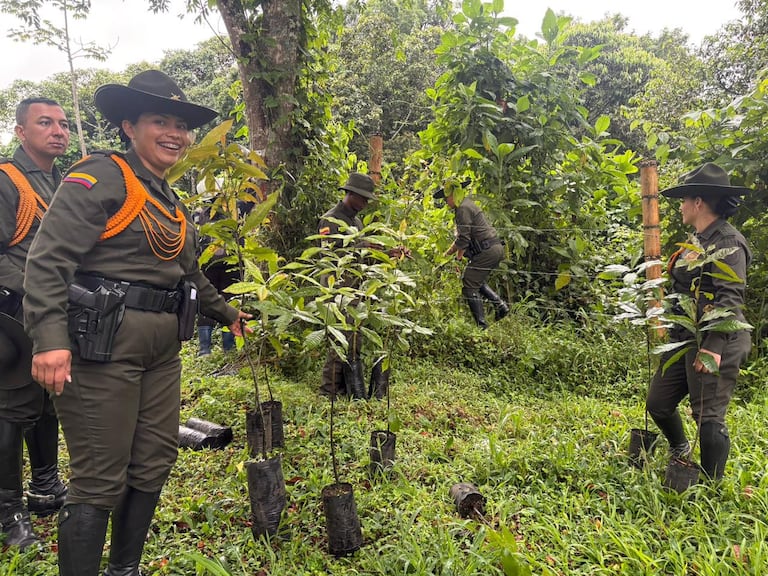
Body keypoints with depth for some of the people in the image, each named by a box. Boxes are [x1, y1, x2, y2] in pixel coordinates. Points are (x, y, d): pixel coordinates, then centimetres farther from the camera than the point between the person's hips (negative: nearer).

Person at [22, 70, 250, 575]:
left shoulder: (172, 203, 18)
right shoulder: (101, 177, -8)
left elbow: (191, 274, 29)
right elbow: (48, 259, -16)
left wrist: (228, 313, 33)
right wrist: (50, 339, -26)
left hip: (162, 352, 8)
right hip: (103, 348, -8)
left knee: (154, 465, 15)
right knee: (100, 481, -1)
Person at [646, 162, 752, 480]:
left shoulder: (727, 241, -14)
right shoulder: (699, 240, 16)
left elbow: (730, 298, -22)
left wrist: (714, 346, -28)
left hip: (715, 343, -10)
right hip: (684, 339, 10)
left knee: (708, 416, -2)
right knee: (658, 404, 15)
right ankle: (680, 451, 43)